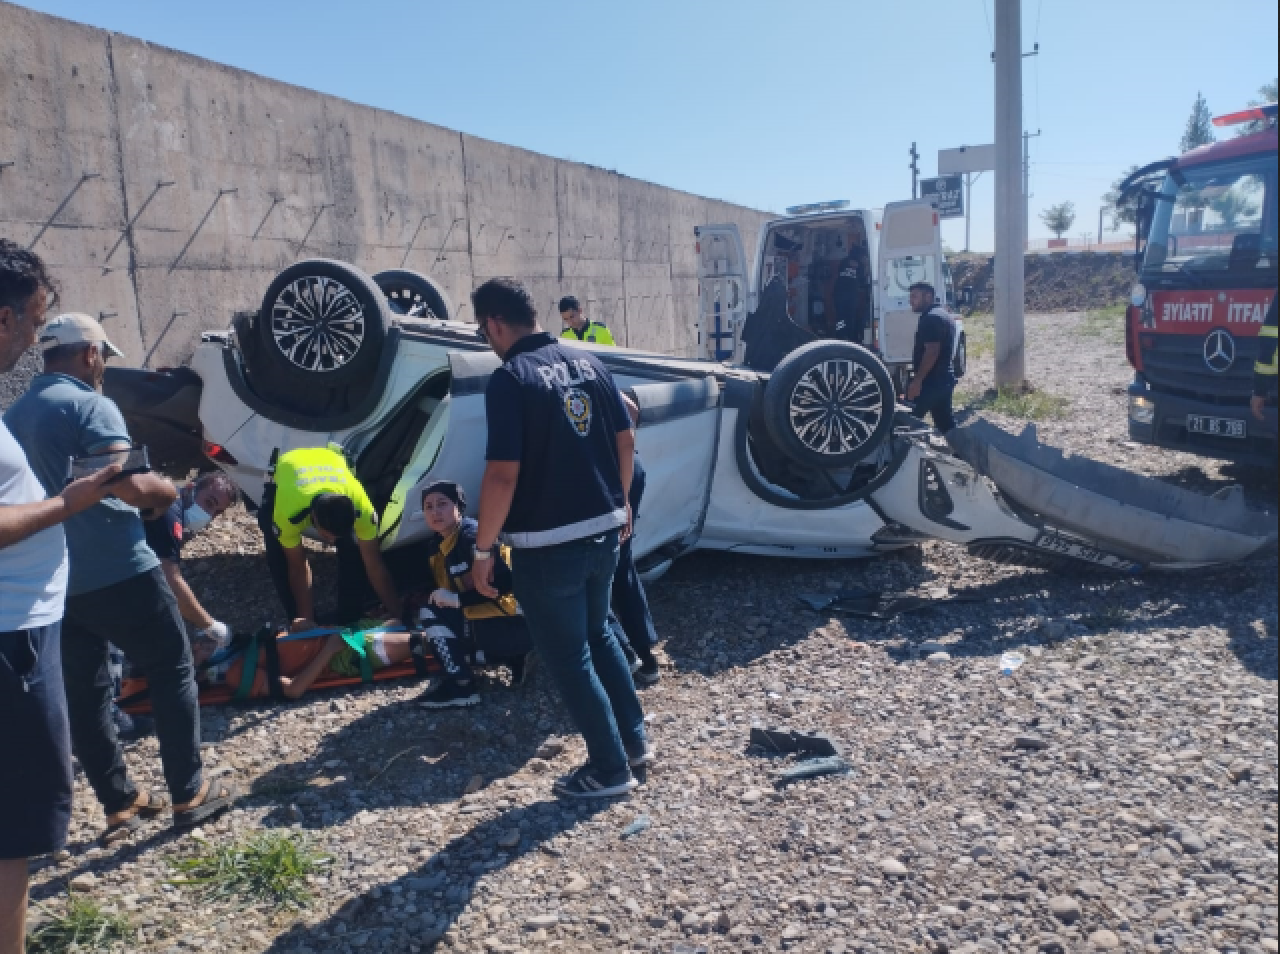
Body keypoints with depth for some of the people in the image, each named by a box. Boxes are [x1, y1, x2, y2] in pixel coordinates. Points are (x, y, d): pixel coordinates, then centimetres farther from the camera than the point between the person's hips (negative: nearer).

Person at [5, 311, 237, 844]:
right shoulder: (89, 404, -13)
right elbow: (129, 483, -26)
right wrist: (166, 491, -4)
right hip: (117, 572, -8)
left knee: (84, 693, 13)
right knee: (172, 674, 5)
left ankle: (119, 805, 21)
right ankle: (189, 795, 9)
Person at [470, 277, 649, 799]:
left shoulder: (510, 379, -16)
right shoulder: (589, 361, 5)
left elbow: (503, 473, -22)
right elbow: (626, 440, 9)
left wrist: (483, 548, -12)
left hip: (548, 545, -7)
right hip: (604, 531, 7)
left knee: (568, 658, 9)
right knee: (599, 635, 26)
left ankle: (610, 769, 20)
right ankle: (634, 739, 35)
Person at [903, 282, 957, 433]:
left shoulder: (931, 318, -15)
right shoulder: (943, 316, 19)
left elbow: (931, 351, -23)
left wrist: (917, 380, -23)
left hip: (932, 381, -10)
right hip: (943, 378, 10)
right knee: (945, 422, 13)